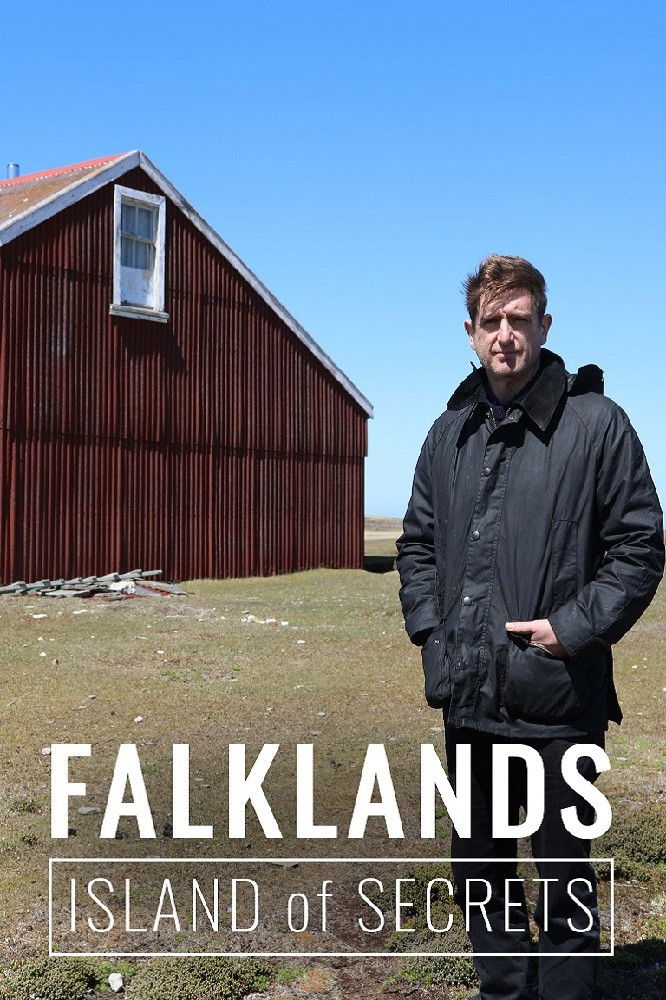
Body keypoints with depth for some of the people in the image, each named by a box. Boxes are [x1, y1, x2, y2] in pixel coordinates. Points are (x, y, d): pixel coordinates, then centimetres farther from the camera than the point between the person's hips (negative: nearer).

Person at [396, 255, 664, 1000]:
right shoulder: (451, 431, 9)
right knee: (478, 856, 19)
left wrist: (574, 629, -14)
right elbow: (417, 542, 17)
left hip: (558, 695, -5)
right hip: (467, 693, 6)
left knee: (563, 866, 8)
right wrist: (428, 624, 4)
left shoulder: (595, 422, -7)